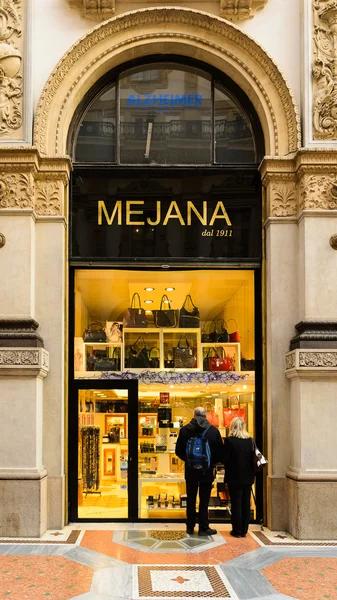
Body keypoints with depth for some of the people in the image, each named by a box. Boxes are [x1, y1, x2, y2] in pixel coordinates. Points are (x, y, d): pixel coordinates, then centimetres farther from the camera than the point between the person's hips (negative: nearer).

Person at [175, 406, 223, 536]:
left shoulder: (184, 430, -6)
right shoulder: (213, 431, -9)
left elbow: (179, 451, 0)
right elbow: (220, 452, -5)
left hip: (190, 470, 1)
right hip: (207, 471, -1)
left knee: (191, 500, 13)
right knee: (204, 500, 5)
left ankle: (190, 527, 20)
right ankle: (203, 528, 9)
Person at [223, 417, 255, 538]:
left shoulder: (229, 440, -14)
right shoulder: (250, 440, -1)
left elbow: (225, 459, -12)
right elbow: (254, 459, 4)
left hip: (234, 478, -4)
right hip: (248, 478, 4)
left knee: (236, 504, 4)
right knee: (246, 503, 11)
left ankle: (237, 530, 8)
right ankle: (244, 530, 17)